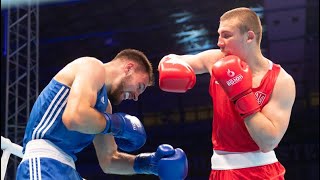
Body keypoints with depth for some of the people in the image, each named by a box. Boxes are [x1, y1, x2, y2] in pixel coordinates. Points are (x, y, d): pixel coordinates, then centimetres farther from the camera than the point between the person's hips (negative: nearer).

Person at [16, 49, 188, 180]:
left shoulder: (104, 104, 25)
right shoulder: (93, 68, -2)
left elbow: (109, 160, 28)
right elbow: (74, 117, -22)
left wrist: (148, 163, 13)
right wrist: (118, 124, -6)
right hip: (44, 162, -10)